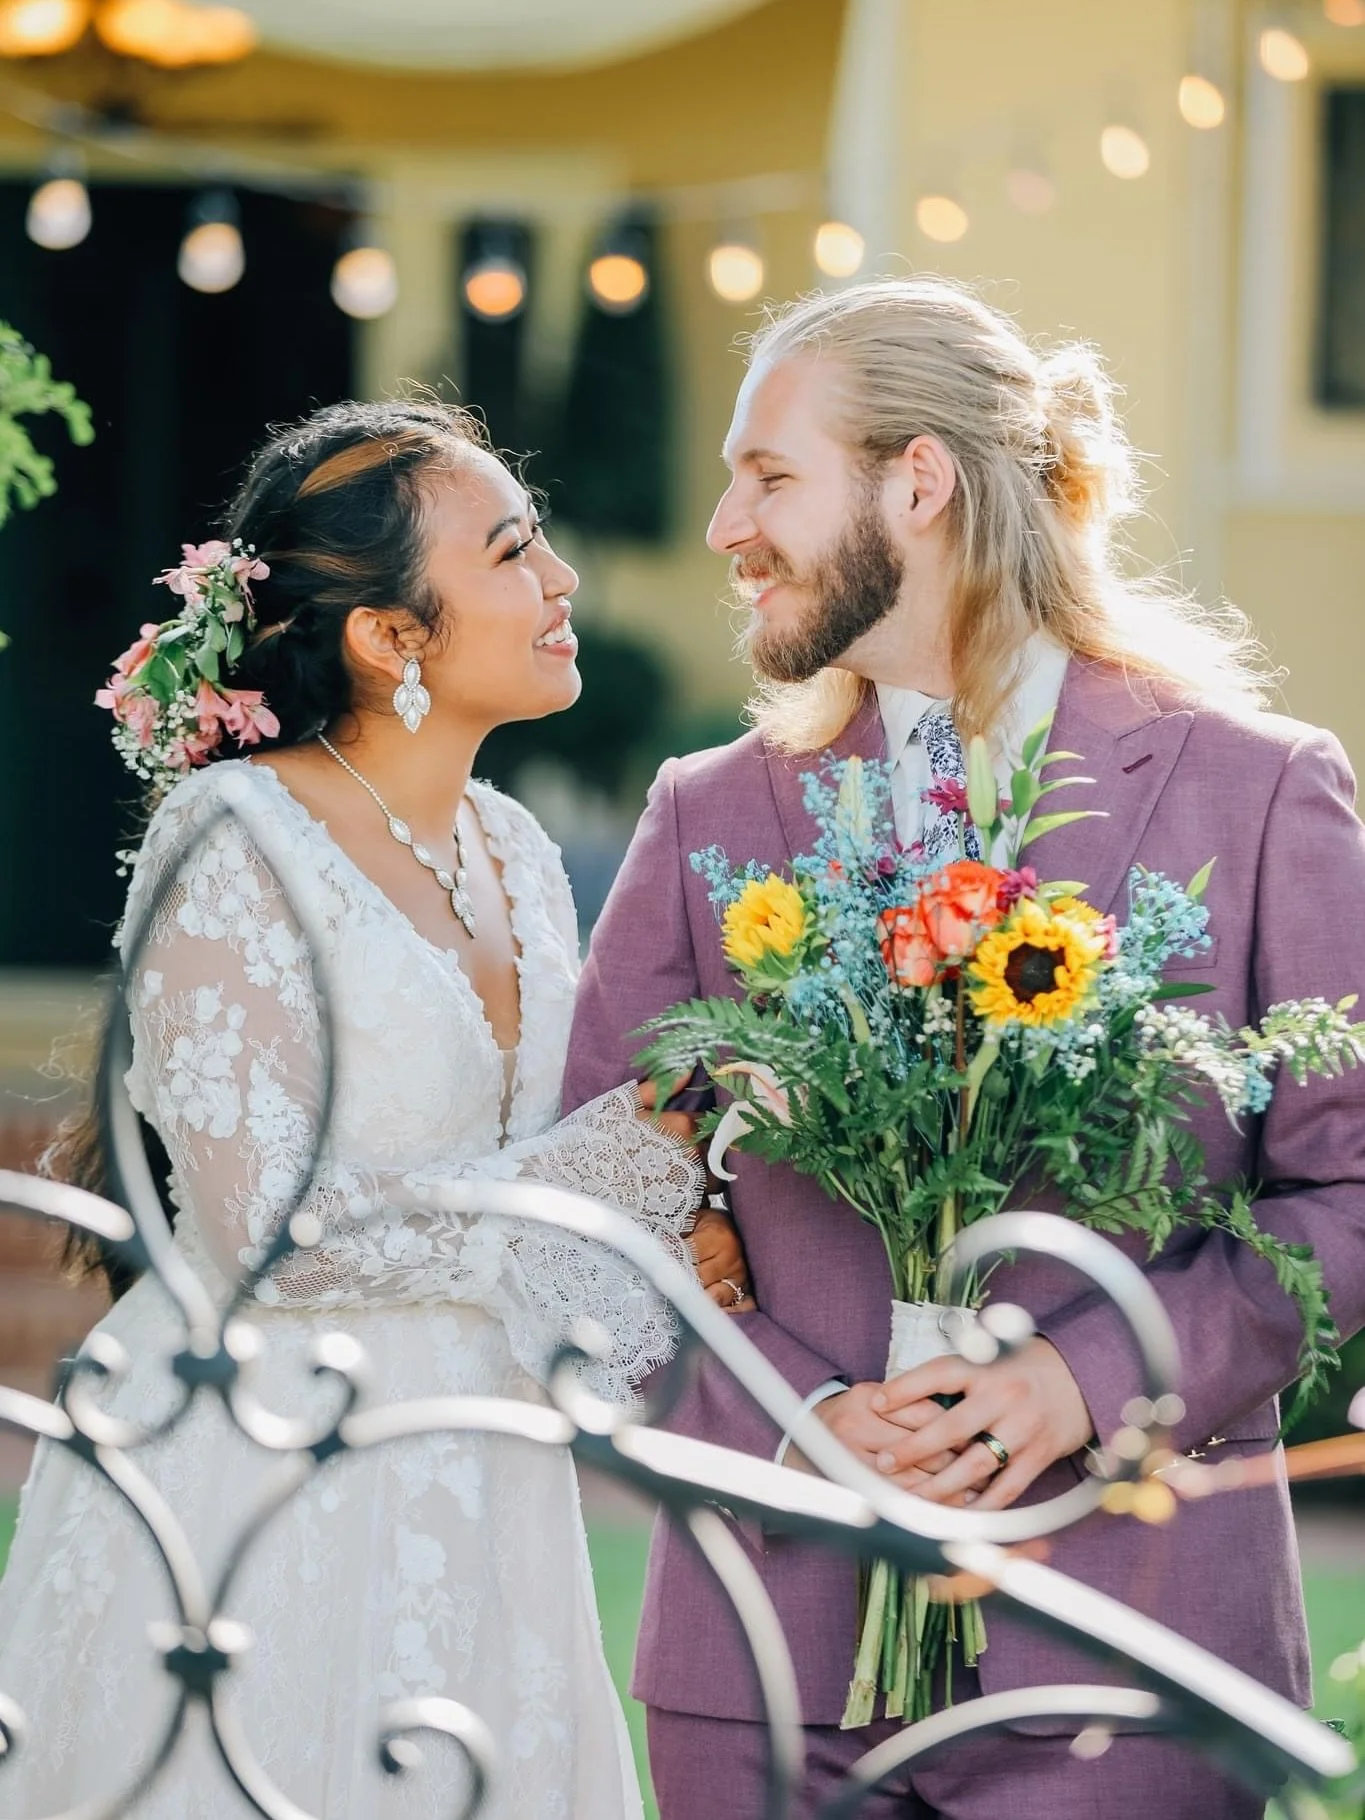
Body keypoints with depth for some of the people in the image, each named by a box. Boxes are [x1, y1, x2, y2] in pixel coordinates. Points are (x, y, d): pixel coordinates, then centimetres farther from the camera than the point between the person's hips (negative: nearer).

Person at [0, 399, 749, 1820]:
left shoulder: (511, 853, 9)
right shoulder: (232, 842, -14)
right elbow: (267, 1229, -19)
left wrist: (658, 1235, -6)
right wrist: (626, 1165, -14)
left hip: (464, 1487, 7)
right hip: (262, 1497, -7)